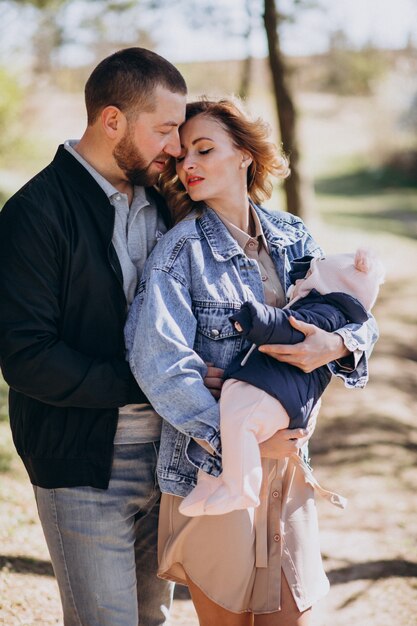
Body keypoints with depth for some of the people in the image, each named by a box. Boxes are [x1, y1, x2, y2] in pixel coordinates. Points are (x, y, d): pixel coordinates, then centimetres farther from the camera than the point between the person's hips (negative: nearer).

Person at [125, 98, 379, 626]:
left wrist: (338, 344, -18)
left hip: (287, 461, 4)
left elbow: (360, 320, 6)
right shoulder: (179, 251, -10)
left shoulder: (293, 238, 4)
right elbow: (160, 363, -20)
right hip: (213, 464, -4)